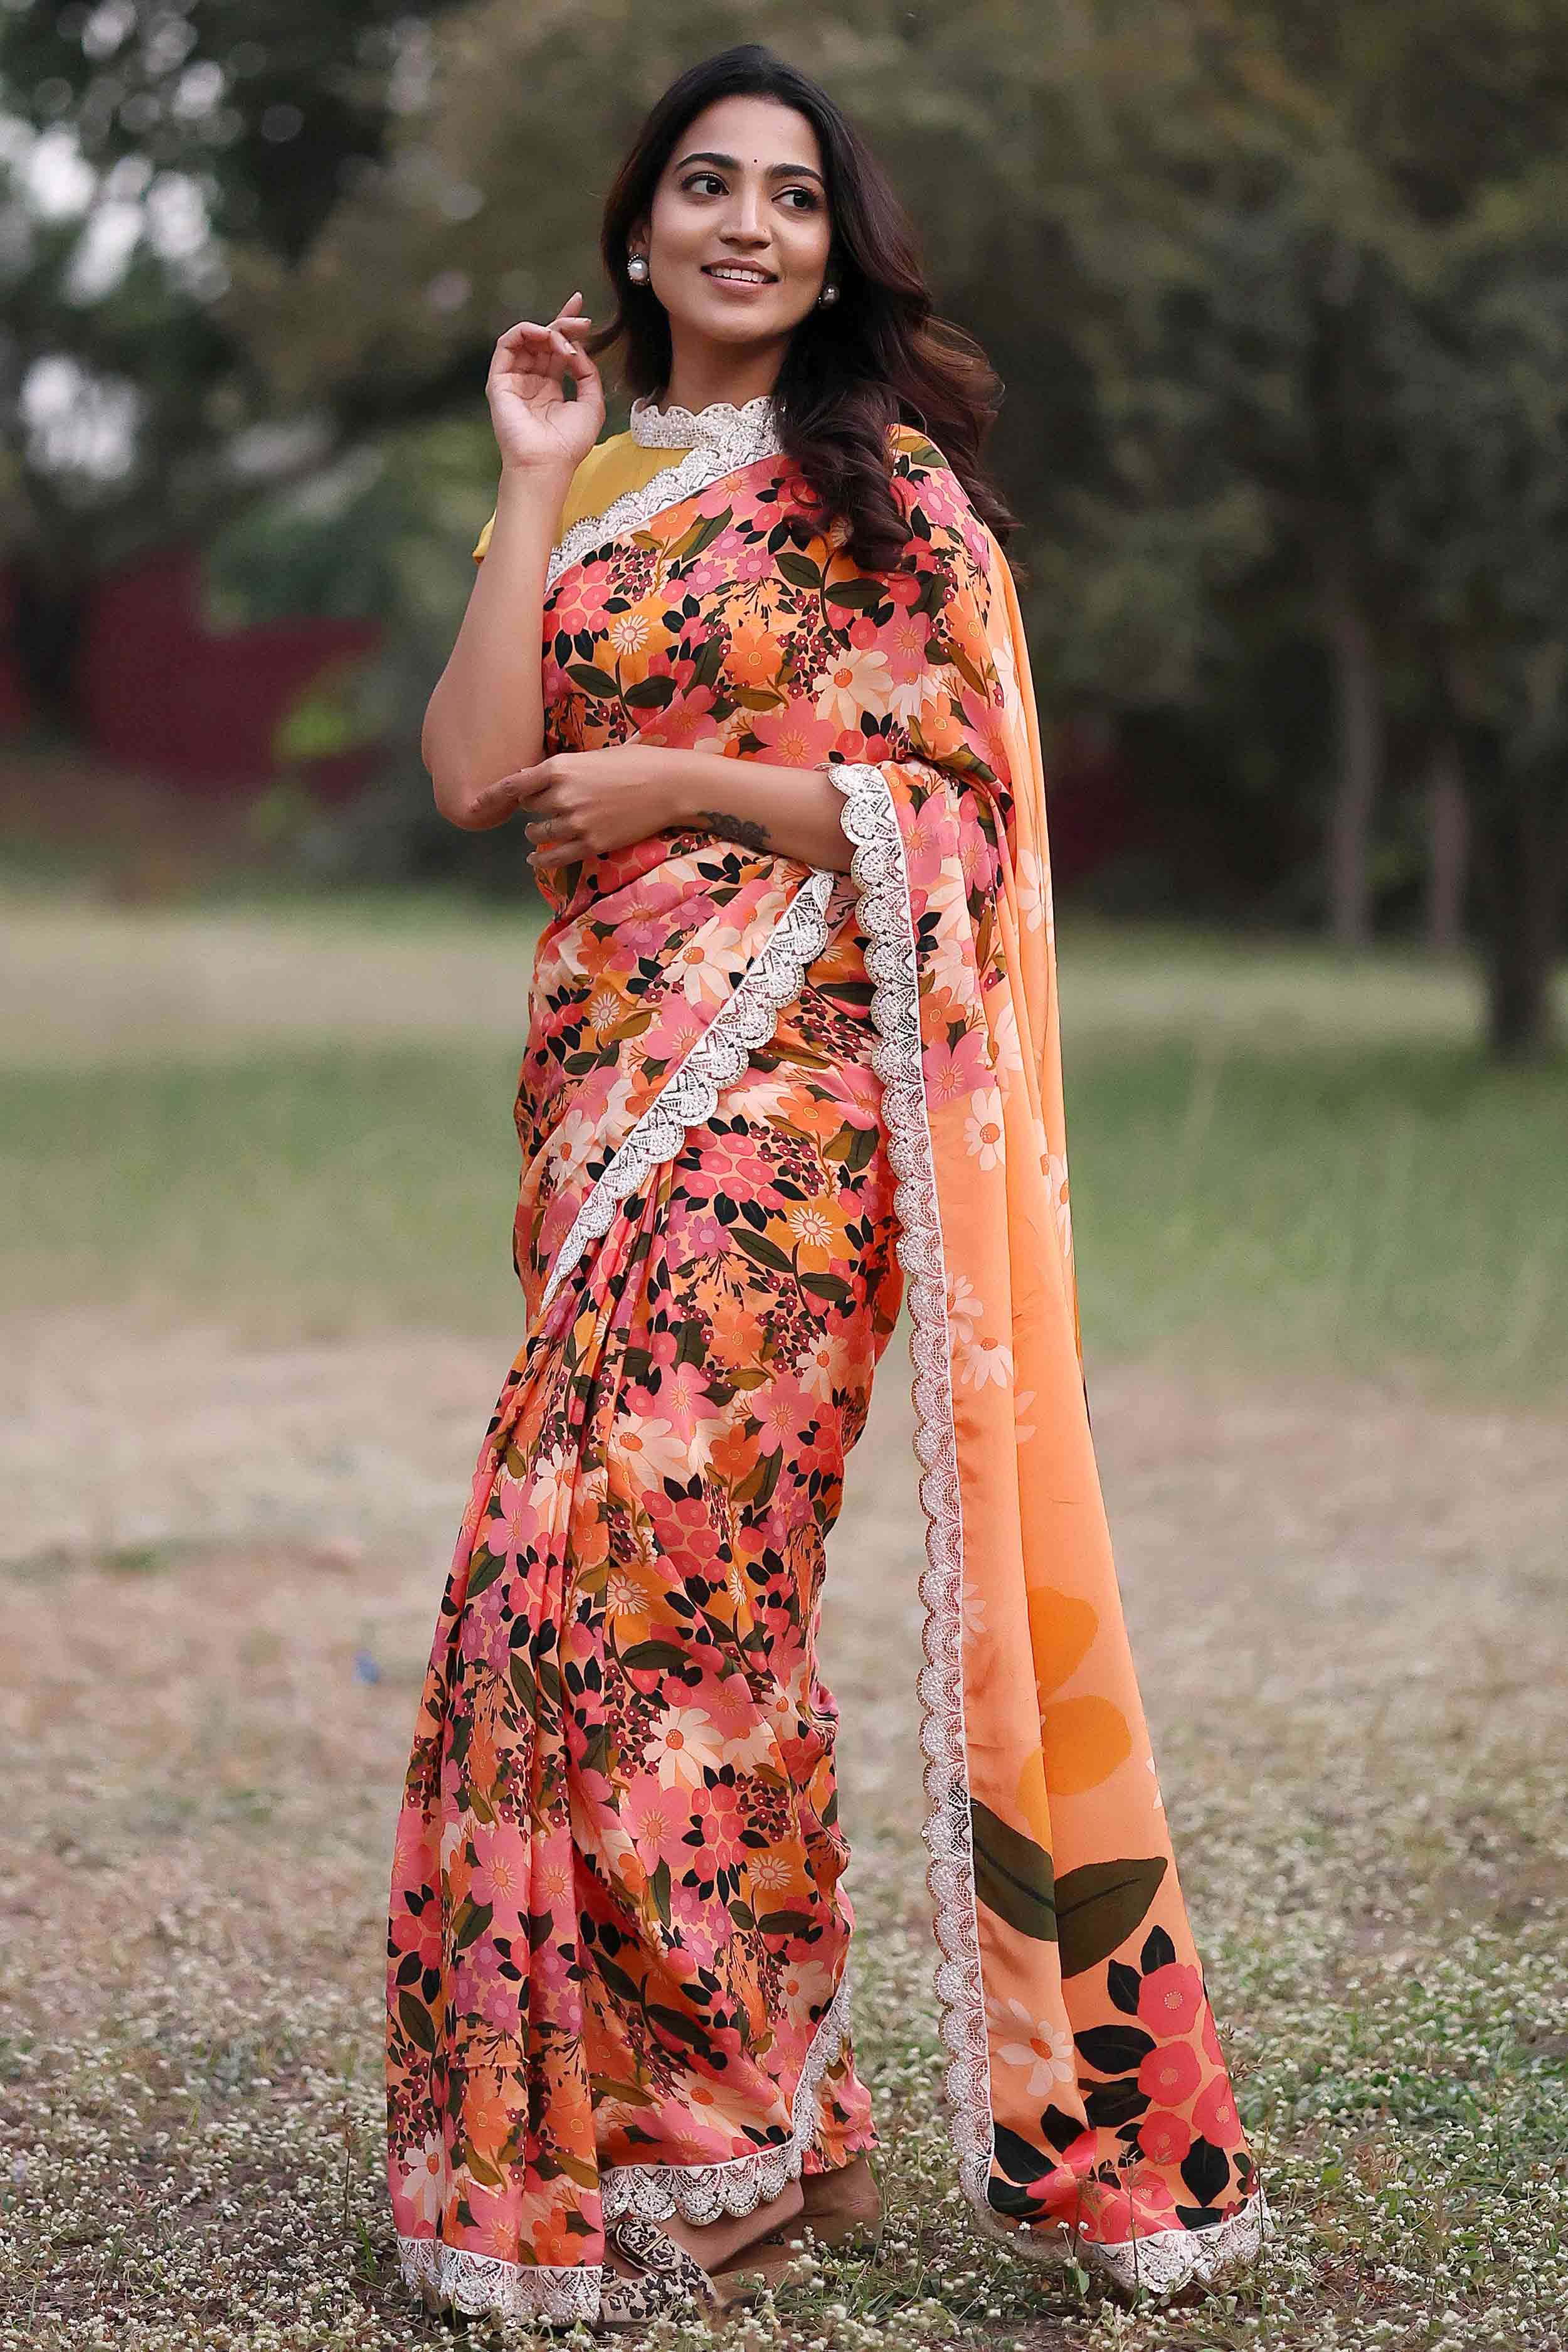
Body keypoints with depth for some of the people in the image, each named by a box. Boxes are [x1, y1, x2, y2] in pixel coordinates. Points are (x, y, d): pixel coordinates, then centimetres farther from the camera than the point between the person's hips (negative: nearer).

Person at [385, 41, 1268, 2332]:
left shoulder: (886, 484, 2)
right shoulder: (585, 490, 16)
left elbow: (952, 807, -4)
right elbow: (475, 769, 1)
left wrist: (682, 785, -11)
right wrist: (539, 479, 3)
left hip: (791, 1074, -6)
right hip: (605, 1067, 6)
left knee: (623, 1540, -13)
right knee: (695, 1562, 7)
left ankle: (724, 2121, -1)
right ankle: (762, 2123, 17)